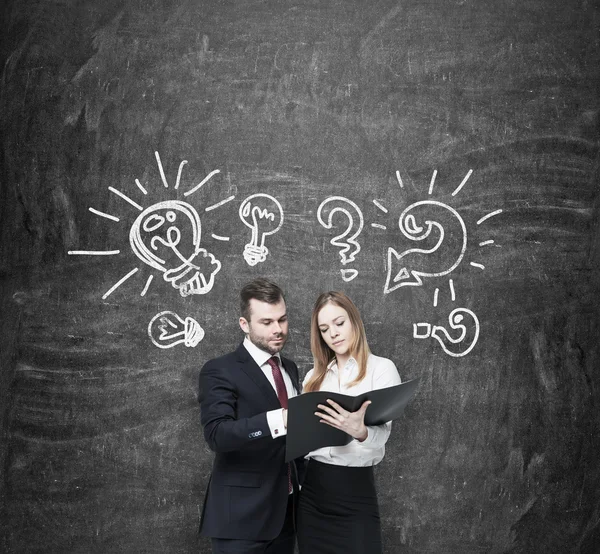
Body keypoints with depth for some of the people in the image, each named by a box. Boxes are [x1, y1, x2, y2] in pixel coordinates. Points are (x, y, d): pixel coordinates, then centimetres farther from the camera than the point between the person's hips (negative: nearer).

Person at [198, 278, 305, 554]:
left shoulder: (290, 368, 13)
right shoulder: (220, 371, -10)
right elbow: (217, 434, -25)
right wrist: (279, 420, -36)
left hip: (285, 511, 6)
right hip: (241, 515, -6)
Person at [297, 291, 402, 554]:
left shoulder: (382, 368, -4)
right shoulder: (314, 376, 12)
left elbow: (381, 434, -17)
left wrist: (360, 431, -37)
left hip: (356, 488, -4)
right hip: (312, 489, 4)